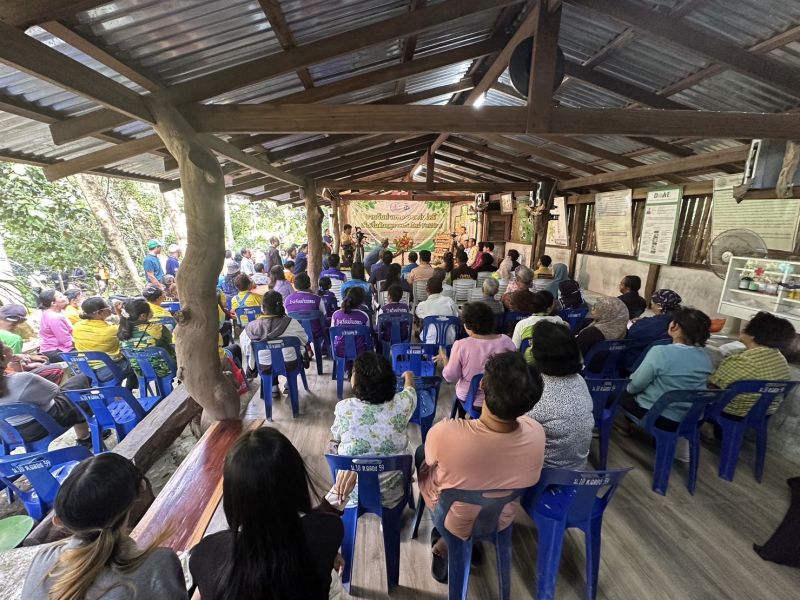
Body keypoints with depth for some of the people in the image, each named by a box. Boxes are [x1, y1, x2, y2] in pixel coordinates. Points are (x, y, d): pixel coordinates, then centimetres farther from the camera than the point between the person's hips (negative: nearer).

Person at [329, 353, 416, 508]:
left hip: (354, 494, -1)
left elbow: (335, 438, -5)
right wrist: (408, 376, 24)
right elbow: (409, 388, 7)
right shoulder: (402, 403, -19)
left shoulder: (343, 408, -25)